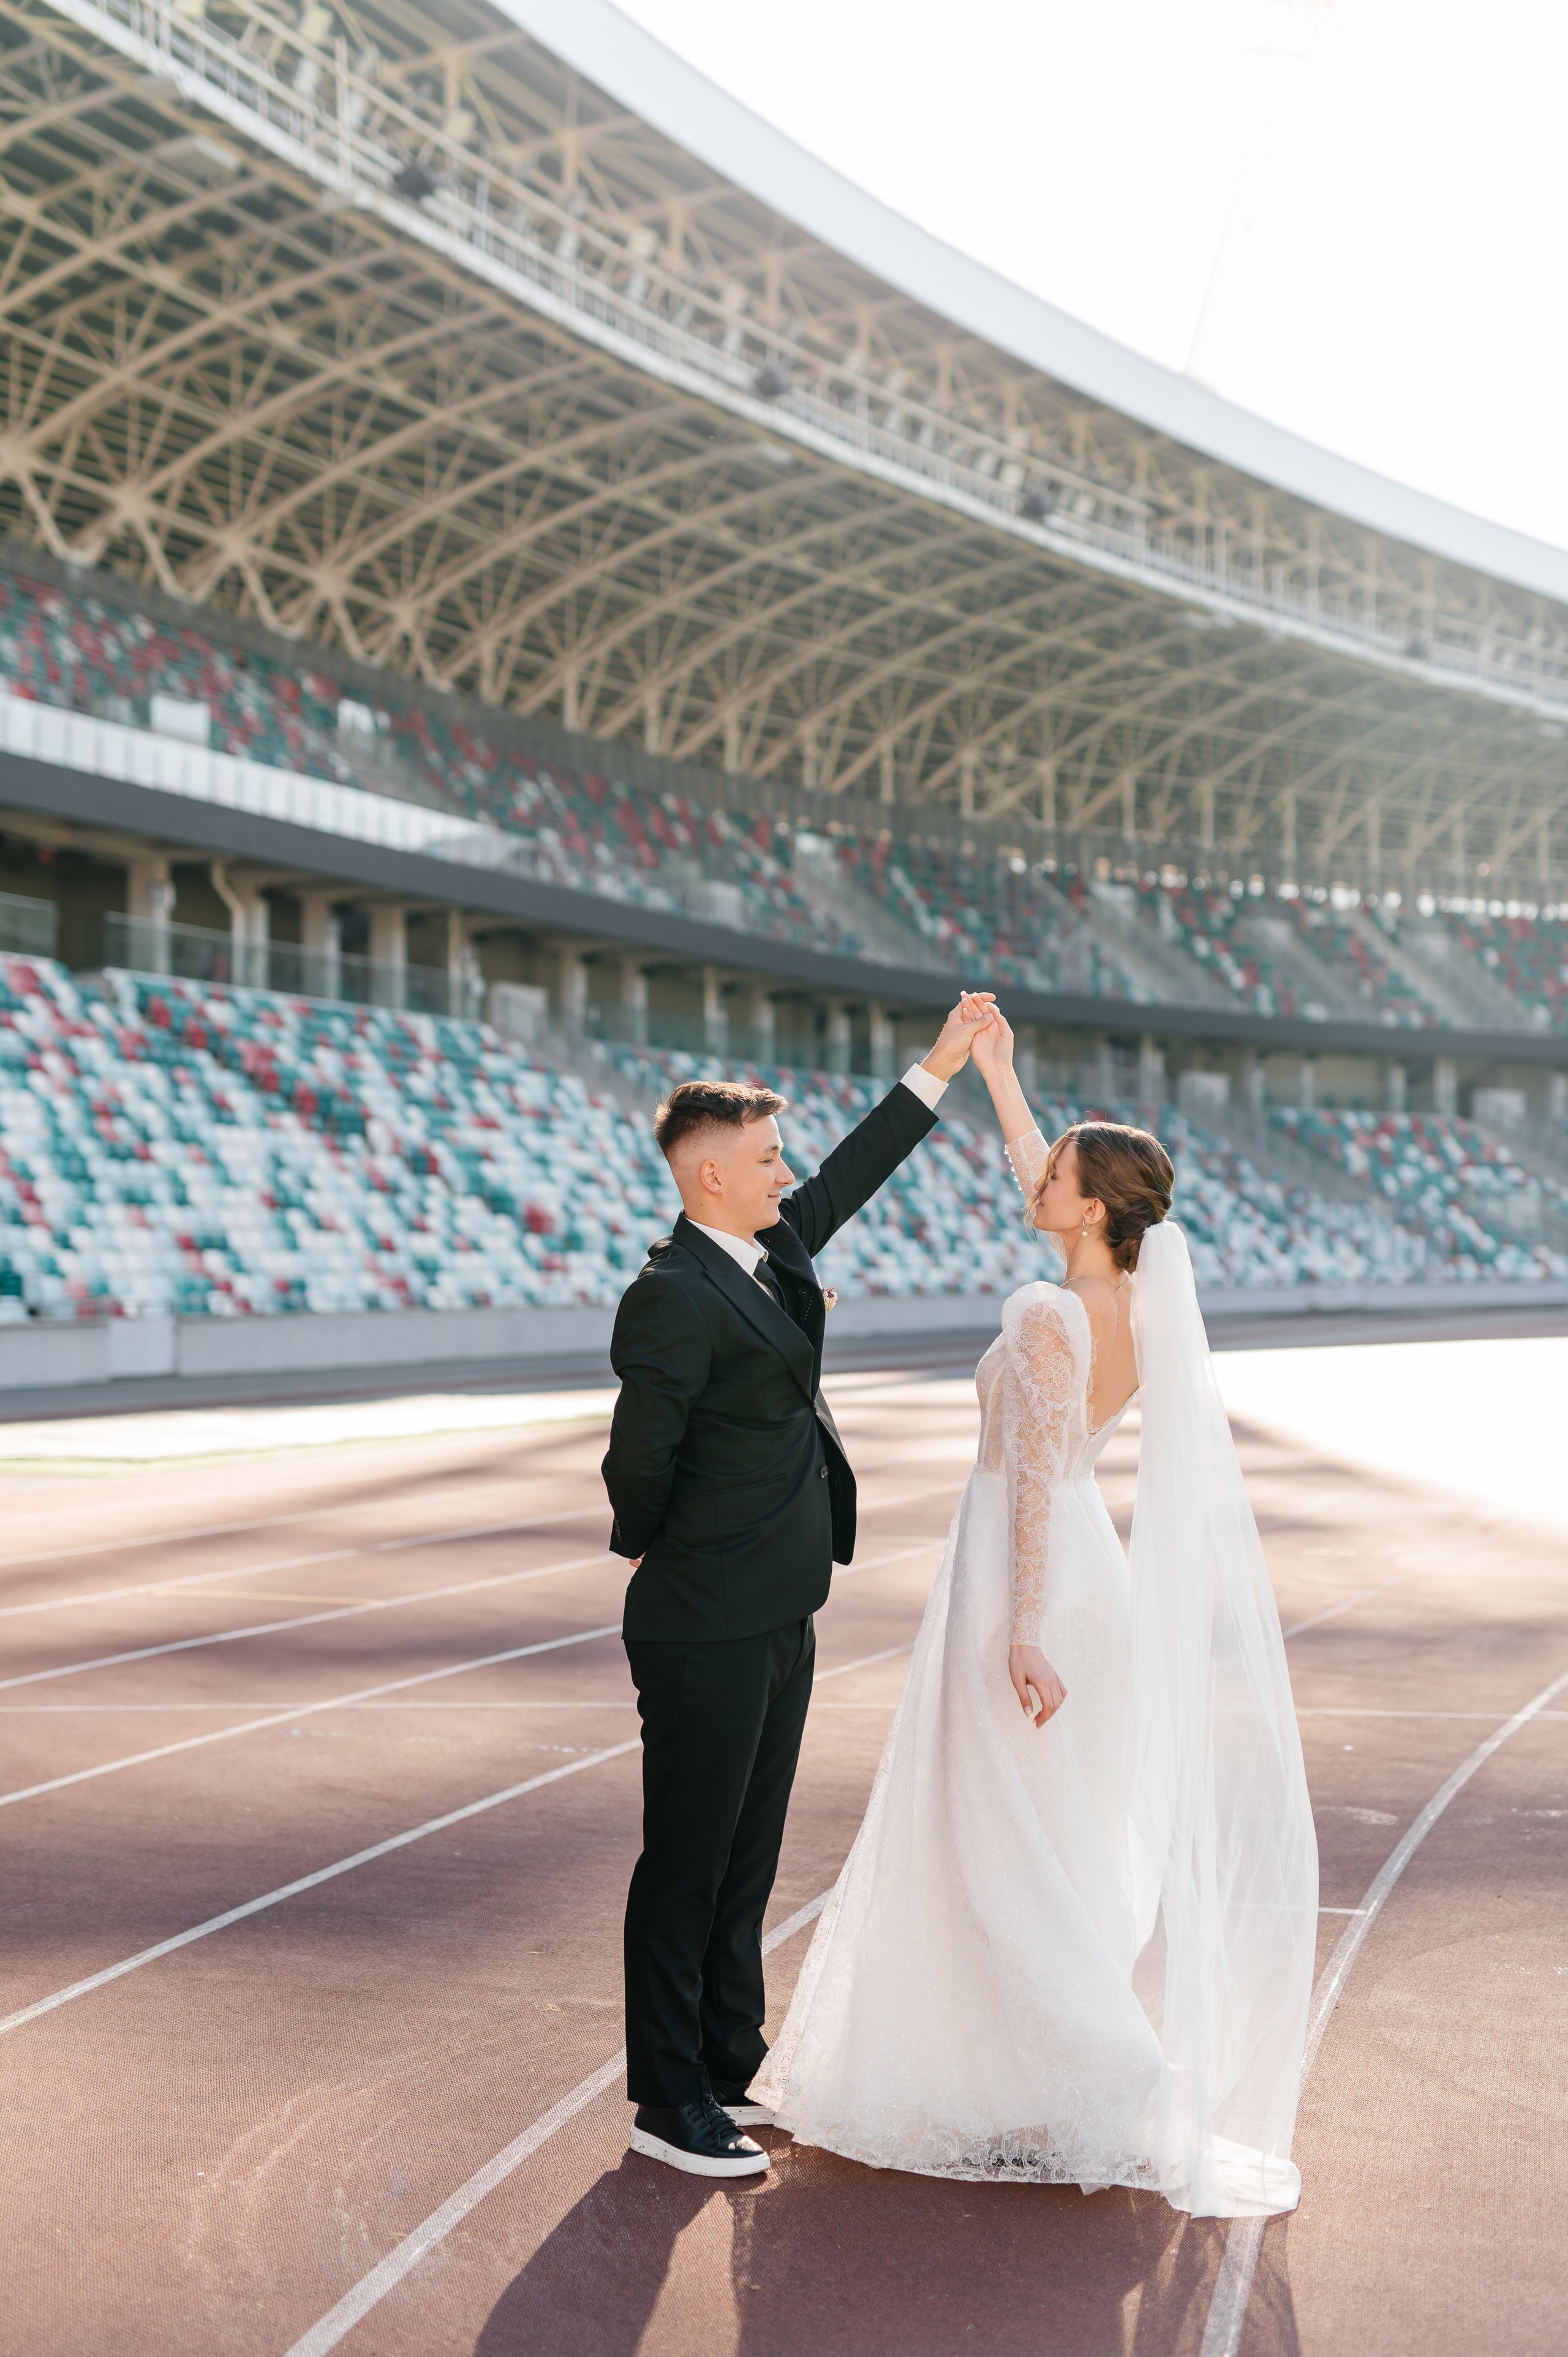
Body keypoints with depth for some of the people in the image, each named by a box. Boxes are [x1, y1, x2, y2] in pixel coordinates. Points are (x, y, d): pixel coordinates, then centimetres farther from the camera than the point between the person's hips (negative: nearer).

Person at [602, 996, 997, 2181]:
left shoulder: (773, 1249, 8)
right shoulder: (672, 1297, -20)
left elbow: (850, 1178, 23)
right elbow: (639, 1459, -16)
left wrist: (939, 1070, 23)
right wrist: (655, 1556, 1)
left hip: (778, 1619, 9)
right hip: (707, 1633, -9)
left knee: (748, 1858, 16)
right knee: (688, 1863, 2)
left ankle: (730, 2067, 28)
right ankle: (668, 2103, 13)